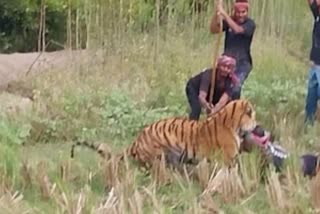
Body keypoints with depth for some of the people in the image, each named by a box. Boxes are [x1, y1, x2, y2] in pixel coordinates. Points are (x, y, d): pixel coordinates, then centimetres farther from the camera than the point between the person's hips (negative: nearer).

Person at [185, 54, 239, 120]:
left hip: (211, 92, 4)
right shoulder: (209, 74, -40)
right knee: (197, 108, -30)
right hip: (194, 87, -4)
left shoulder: (230, 81, -31)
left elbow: (223, 101, -44)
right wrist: (206, 105, -73)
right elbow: (202, 96, -51)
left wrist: (213, 111, -62)